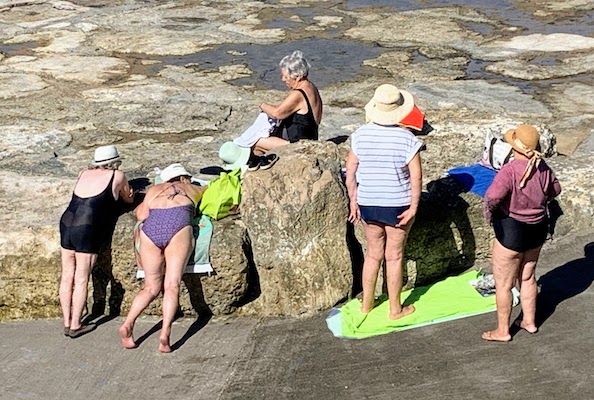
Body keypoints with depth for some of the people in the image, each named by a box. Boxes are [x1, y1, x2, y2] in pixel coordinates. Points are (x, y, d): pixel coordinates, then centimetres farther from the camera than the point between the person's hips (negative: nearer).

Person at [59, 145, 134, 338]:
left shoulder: (84, 173, 17)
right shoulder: (117, 176, 4)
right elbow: (129, 199, 19)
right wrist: (128, 193, 40)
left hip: (66, 224, 6)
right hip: (86, 230, -6)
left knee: (67, 276, 12)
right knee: (81, 279, 2)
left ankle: (67, 323, 19)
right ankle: (75, 326, 8)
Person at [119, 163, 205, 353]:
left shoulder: (154, 190, 30)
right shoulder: (195, 190, 30)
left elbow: (141, 215, 16)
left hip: (150, 229, 2)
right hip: (177, 227, -2)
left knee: (151, 287, 12)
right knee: (172, 285, -6)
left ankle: (127, 324, -4)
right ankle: (165, 334, -20)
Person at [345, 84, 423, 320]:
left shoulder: (361, 135, -5)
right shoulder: (407, 138, -15)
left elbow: (350, 171, 0)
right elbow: (416, 176, -16)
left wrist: (353, 200, 9)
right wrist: (413, 207, -8)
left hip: (367, 204, 3)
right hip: (397, 205, -3)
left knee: (373, 253, 18)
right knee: (394, 257, 9)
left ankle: (366, 303, 29)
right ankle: (395, 309, 21)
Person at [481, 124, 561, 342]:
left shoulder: (510, 170, -26)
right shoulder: (543, 168, -4)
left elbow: (493, 195, -37)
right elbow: (555, 190, 12)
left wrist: (490, 208, -17)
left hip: (511, 232, -7)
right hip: (538, 229, 7)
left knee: (503, 284, 9)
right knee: (528, 277, 25)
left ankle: (503, 331, 20)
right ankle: (529, 321, 38)